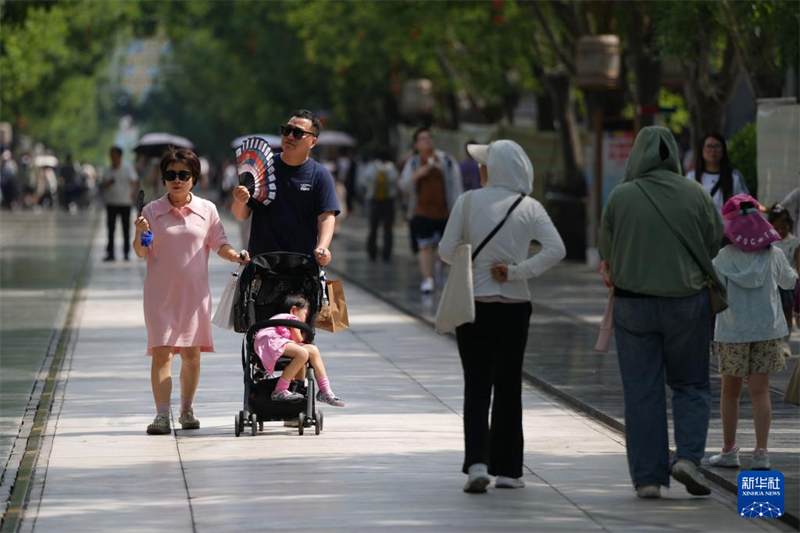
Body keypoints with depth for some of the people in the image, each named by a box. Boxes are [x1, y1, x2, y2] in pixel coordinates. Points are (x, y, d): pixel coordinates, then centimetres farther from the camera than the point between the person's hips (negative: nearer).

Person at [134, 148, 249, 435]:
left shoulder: (207, 210, 3)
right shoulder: (152, 211, 0)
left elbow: (219, 244, 9)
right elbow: (142, 253, 0)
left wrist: (236, 256, -10)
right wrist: (140, 234, -19)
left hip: (195, 292, 2)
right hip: (160, 292, -2)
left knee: (191, 352, 8)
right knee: (161, 352, -9)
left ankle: (187, 410, 22)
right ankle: (162, 414, -11)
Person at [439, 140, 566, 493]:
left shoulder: (468, 201, -6)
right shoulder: (530, 208, -2)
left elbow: (446, 252, -5)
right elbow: (556, 249, -14)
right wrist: (518, 271, -9)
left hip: (474, 303, -1)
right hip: (515, 305, 2)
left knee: (477, 387, 1)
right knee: (508, 388, 13)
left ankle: (477, 463, -17)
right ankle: (507, 470, 16)